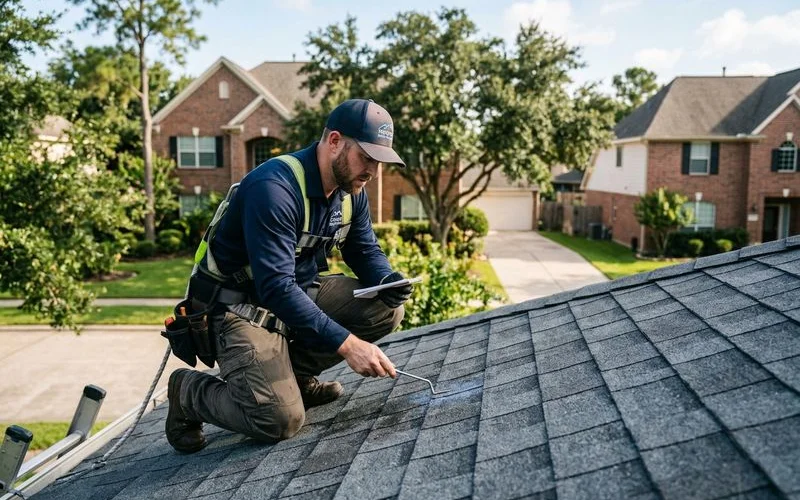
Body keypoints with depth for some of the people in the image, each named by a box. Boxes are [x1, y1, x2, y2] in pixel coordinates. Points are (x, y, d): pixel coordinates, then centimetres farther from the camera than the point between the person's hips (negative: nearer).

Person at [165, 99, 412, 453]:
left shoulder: (350, 191, -2)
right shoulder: (275, 188, -28)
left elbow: (365, 250, 9)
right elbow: (276, 288, -34)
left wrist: (389, 280, -14)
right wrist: (346, 343, -37)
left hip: (300, 292, 8)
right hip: (243, 304, -8)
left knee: (386, 309, -8)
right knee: (281, 420, -22)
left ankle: (294, 372, 7)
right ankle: (189, 391, 6)